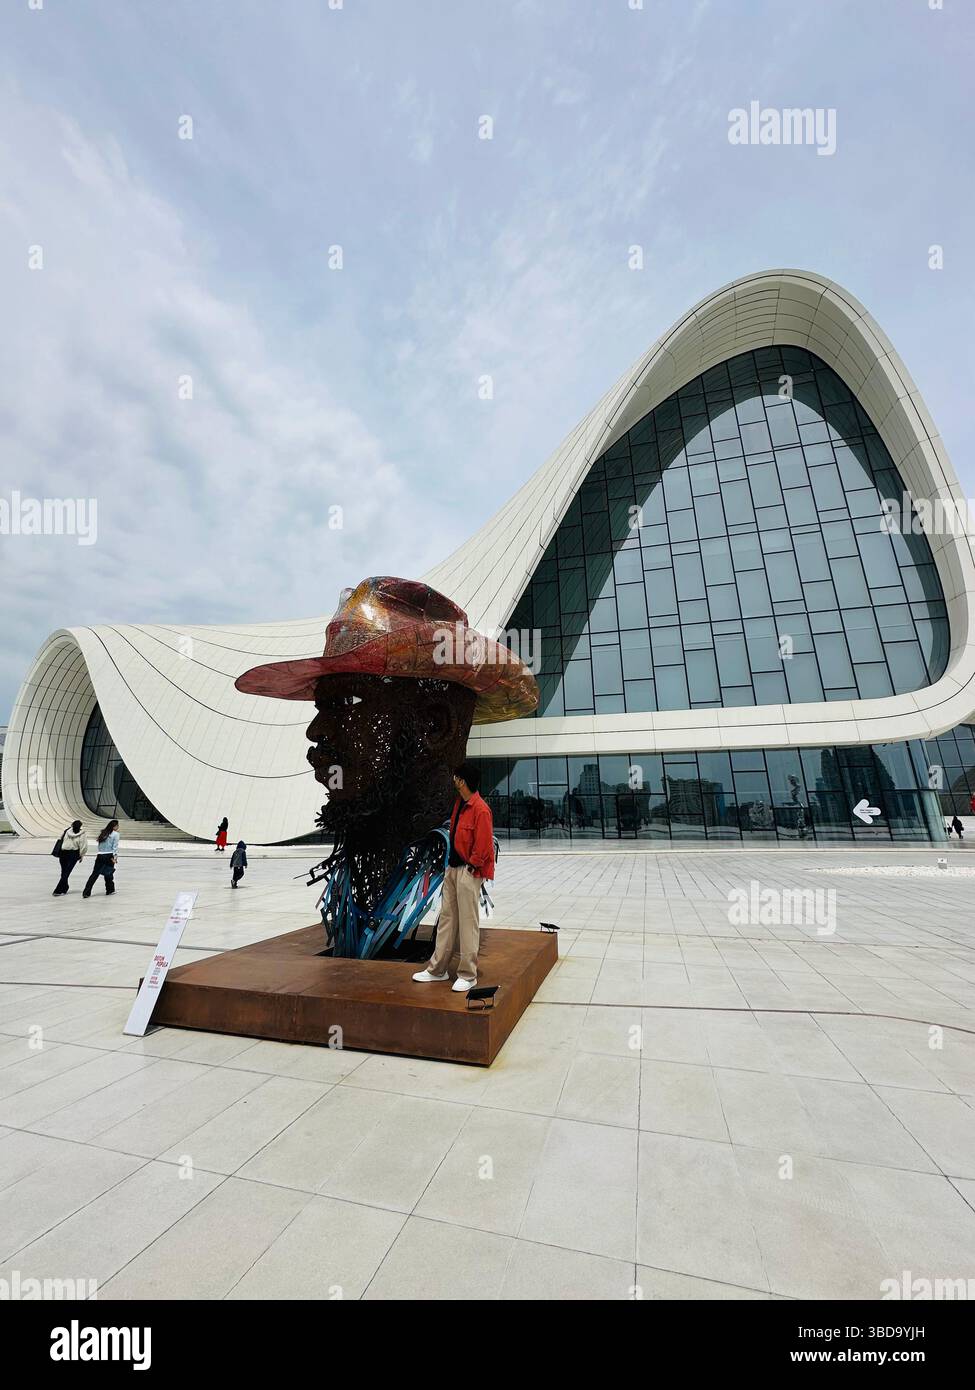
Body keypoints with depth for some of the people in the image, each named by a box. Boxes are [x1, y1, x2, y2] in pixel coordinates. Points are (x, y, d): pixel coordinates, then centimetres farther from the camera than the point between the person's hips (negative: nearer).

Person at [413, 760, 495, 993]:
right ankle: (438, 969, 28)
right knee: (447, 918, 16)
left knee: (468, 922, 1)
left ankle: (468, 975, 15)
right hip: (452, 868, 9)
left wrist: (471, 866, -10)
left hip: (469, 871, -9)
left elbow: (483, 844, -19)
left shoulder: (480, 809, -20)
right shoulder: (459, 803, 8)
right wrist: (452, 862, 12)